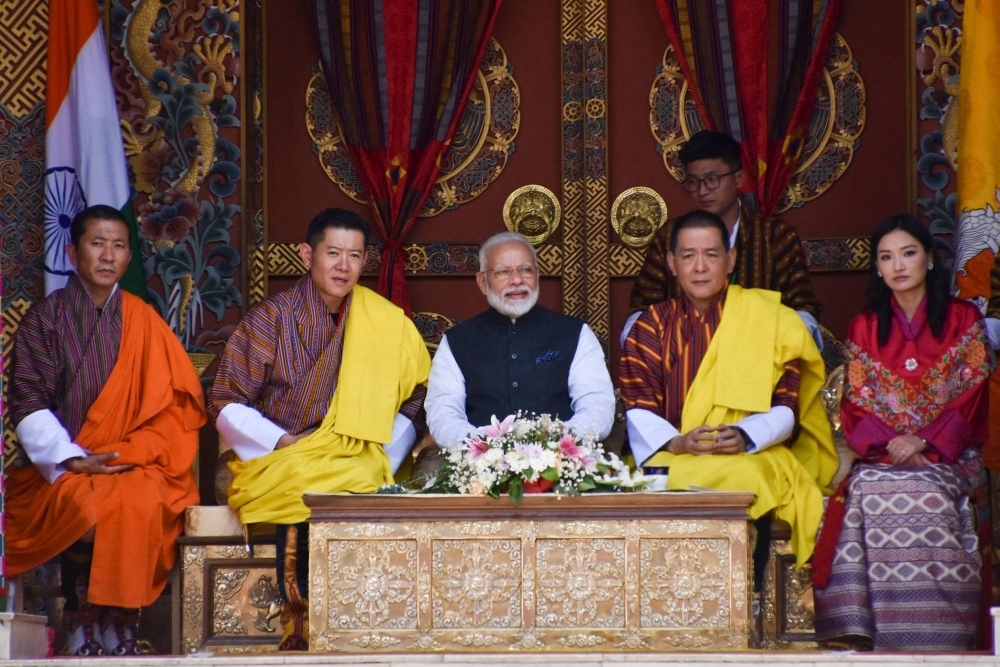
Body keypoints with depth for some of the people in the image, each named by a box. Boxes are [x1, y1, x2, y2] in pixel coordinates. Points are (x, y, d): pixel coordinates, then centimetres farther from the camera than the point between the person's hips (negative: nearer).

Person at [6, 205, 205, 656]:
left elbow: (178, 405, 5)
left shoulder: (142, 321, 11)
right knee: (89, 508, -34)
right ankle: (87, 641, -22)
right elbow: (27, 403, 0)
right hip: (61, 470, -1)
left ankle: (117, 638, -25)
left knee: (140, 504, -33)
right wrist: (70, 459, -15)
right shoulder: (44, 319, 8)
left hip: (134, 466, 1)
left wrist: (128, 455, -10)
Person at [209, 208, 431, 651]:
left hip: (357, 469, 1)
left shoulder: (386, 323, 9)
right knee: (309, 498, -33)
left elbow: (411, 404, 8)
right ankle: (302, 631, -20)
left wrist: (383, 461, -9)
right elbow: (226, 406, 2)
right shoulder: (270, 319, 4)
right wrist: (284, 442, -12)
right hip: (279, 463, -1)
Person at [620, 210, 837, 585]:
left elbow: (785, 407, 3)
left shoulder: (766, 319, 10)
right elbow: (638, 410, 3)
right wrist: (674, 442, -18)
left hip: (752, 458, -1)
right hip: (670, 458, 1)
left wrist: (745, 437, -18)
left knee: (742, 483, -36)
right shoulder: (652, 326, 14)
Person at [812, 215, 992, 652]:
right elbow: (856, 404, 8)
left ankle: (933, 640, -32)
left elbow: (970, 399, 1)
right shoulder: (864, 328, 15)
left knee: (929, 494, -35)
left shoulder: (963, 320, 9)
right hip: (881, 456, 2)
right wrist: (889, 444, -12)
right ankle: (877, 633, -33)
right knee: (870, 494, -32)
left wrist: (923, 443, -15)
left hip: (946, 454, -2)